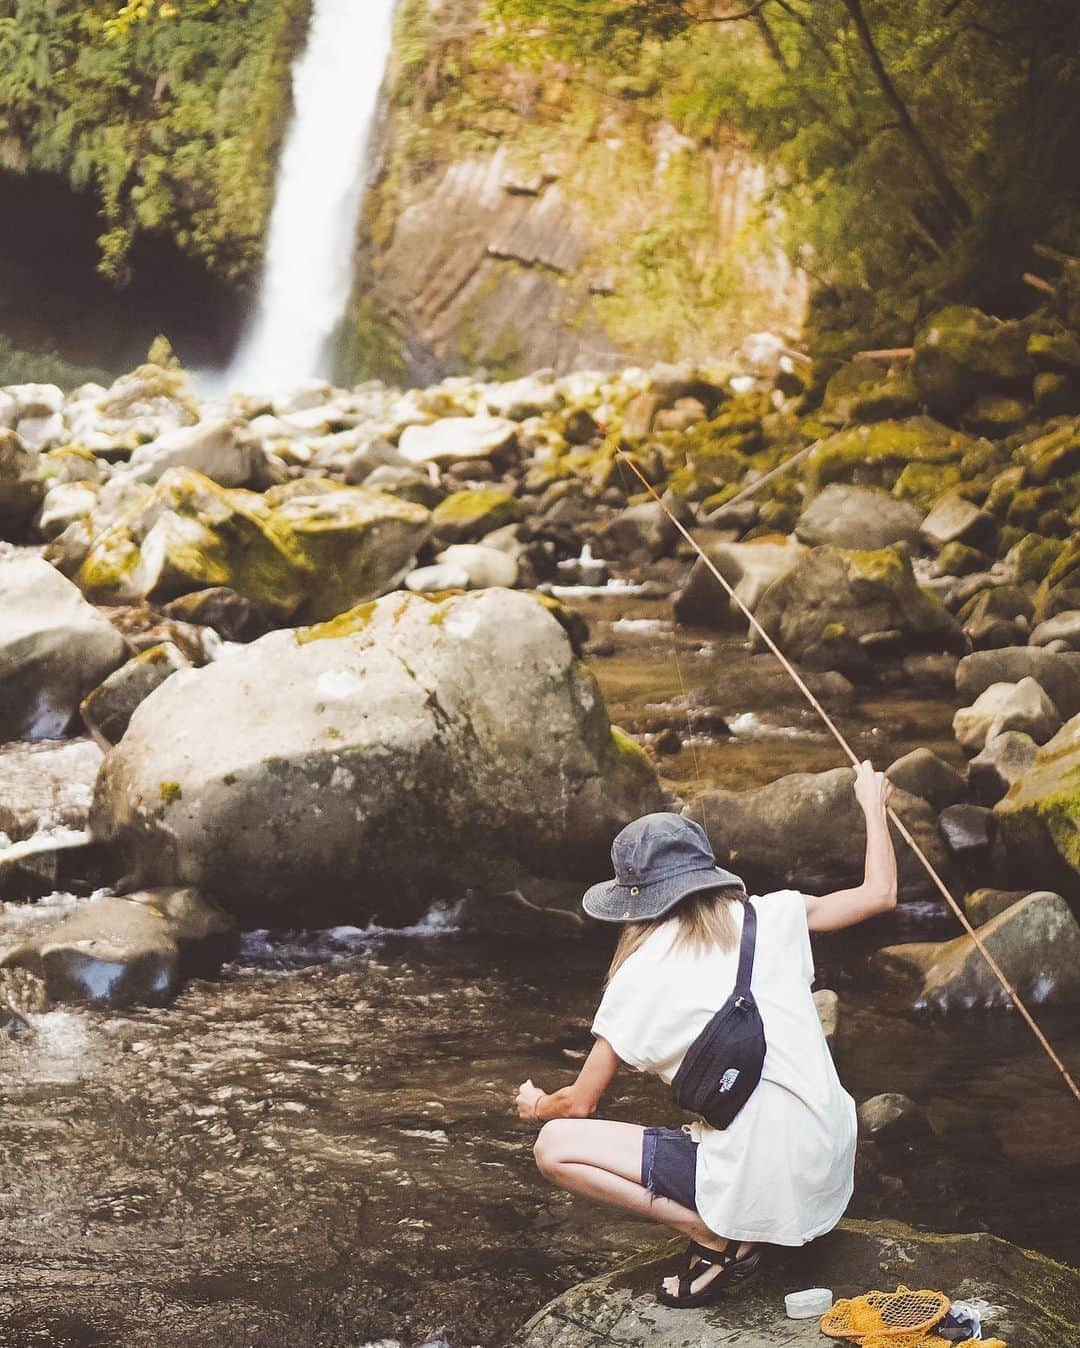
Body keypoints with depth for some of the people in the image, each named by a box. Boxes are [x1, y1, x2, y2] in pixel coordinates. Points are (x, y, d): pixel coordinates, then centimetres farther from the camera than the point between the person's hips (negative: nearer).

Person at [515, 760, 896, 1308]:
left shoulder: (639, 976, -2)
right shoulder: (770, 919, 4)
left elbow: (581, 1104, 6)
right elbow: (880, 894, 14)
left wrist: (537, 1105, 28)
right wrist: (873, 804, 28)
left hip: (755, 1182, -5)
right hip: (831, 1174, 6)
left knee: (554, 1146, 3)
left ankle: (718, 1238, -4)